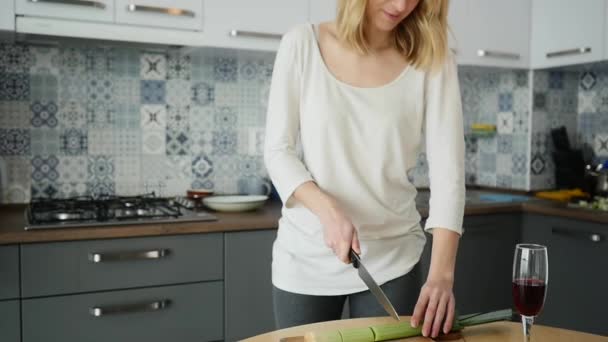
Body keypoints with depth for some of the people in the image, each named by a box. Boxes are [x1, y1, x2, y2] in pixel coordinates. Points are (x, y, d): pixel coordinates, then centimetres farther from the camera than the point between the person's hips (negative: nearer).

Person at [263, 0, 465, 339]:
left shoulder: (432, 60, -6)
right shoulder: (303, 43, -5)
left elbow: (448, 169, -12)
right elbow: (278, 151, -5)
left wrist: (442, 274, -22)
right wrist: (328, 210, -21)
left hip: (392, 258, 0)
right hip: (305, 256, 0)